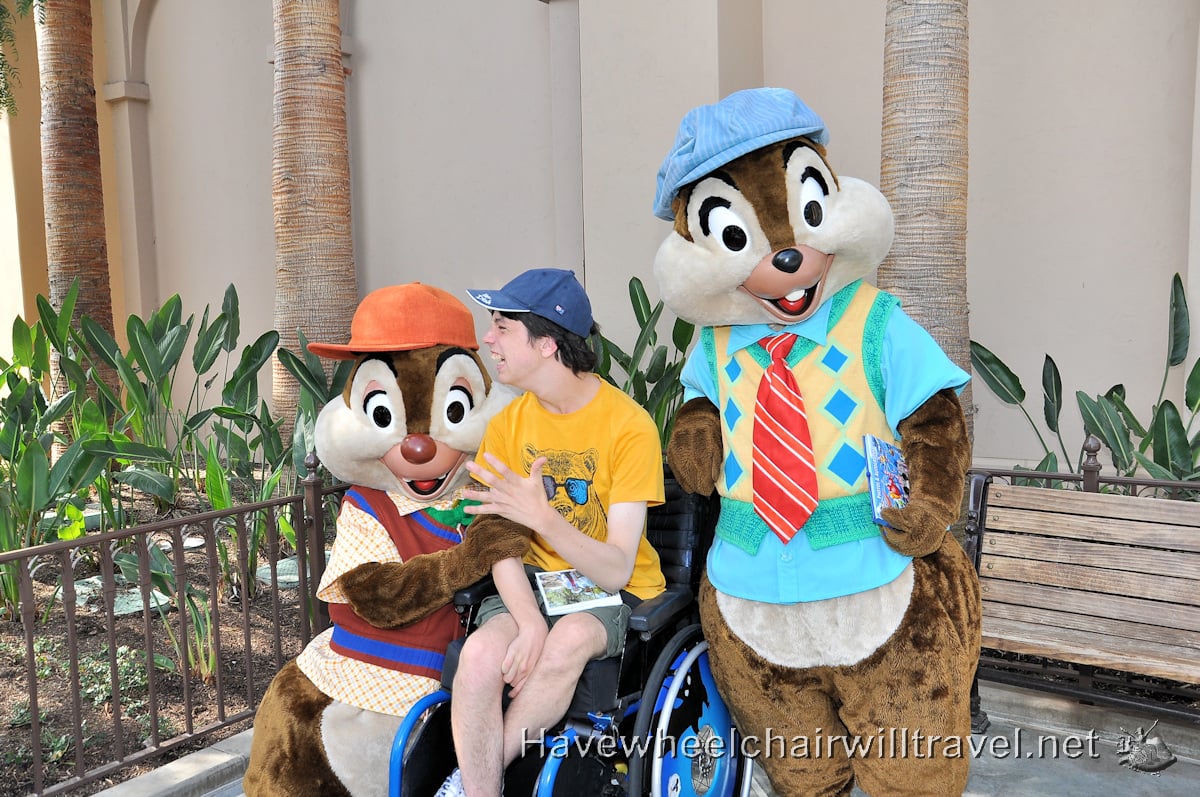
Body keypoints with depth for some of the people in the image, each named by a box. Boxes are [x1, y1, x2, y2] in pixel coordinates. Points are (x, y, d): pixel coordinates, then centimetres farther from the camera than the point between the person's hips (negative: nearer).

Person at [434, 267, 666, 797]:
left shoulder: (630, 426, -17)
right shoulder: (507, 423, -2)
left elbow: (616, 570, -21)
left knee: (569, 640, -35)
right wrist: (530, 623, -27)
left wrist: (542, 516, -38)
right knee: (481, 652, -28)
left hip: (619, 593, -3)